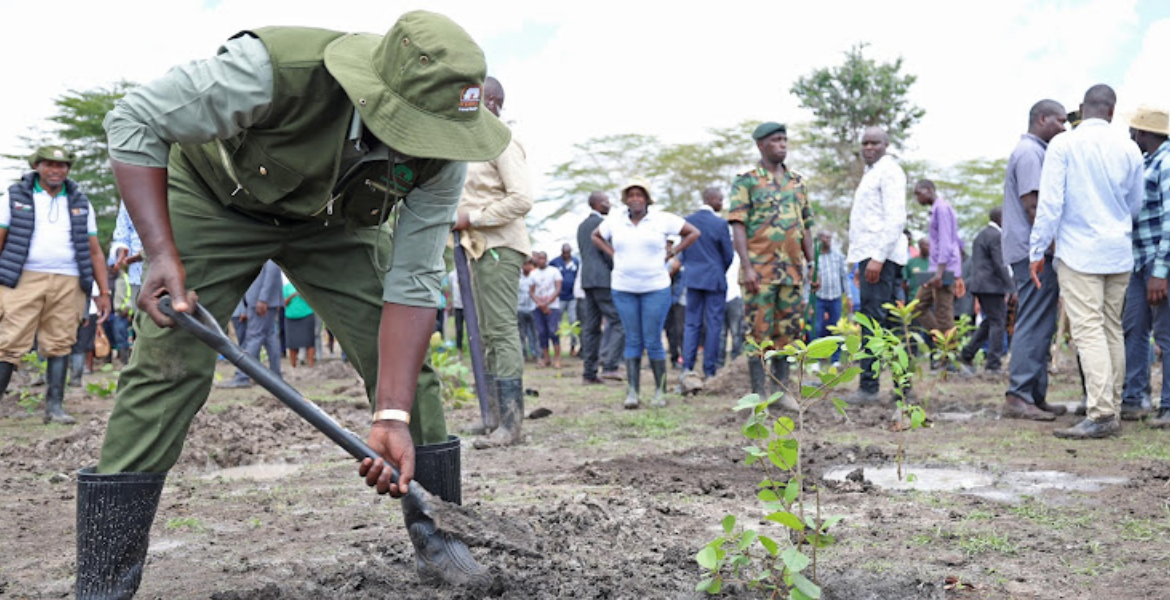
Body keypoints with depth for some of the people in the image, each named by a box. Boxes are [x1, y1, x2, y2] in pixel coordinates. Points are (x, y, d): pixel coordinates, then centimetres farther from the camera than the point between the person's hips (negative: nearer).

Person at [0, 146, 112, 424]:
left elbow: (94, 251, 15)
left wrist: (104, 292, 9)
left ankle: (54, 406, 5)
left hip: (68, 284, 2)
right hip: (25, 279, -2)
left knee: (60, 346, 1)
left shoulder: (80, 203, 16)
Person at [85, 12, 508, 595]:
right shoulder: (274, 70, -41)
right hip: (215, 198, -3)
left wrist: (391, 416, -31)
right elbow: (134, 121, -26)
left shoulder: (441, 156, -28)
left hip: (332, 220, 3)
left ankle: (437, 544, 9)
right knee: (166, 367, -14)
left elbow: (412, 286, -23)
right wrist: (162, 253, -36)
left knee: (405, 364, -7)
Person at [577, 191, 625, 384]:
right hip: (604, 279, -9)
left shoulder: (582, 226, 20)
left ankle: (589, 373, 5)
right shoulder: (602, 223, -8)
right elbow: (608, 253, -14)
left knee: (591, 327, 6)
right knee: (618, 322, -8)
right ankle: (609, 365, -19)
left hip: (587, 279, 9)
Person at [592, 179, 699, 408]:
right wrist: (613, 255, 8)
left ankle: (660, 390, 8)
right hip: (624, 290, 2)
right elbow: (596, 236, 23)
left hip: (656, 288, -2)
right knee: (633, 341, 2)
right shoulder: (615, 220, 5)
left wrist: (670, 254, -2)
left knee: (653, 341, -4)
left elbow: (693, 232, 4)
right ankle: (632, 391, 2)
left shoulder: (662, 219, -3)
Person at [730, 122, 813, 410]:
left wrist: (812, 264, 11)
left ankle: (782, 389, 17)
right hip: (760, 269, -5)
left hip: (792, 270, 5)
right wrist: (747, 267, -17)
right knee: (759, 330, -2)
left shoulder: (797, 181, 15)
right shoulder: (746, 181, -2)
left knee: (788, 330, 8)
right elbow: (738, 225, -9)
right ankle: (759, 393, 3)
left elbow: (806, 227, 18)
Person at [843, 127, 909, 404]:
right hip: (870, 253, 10)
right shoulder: (872, 172, 24)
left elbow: (896, 218, -17)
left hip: (879, 254, -10)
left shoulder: (888, 171, -6)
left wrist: (877, 257, -23)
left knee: (872, 319, -12)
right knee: (891, 320, 10)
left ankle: (869, 386, -12)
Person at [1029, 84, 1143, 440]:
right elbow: (1136, 205, 15)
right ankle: (1112, 410, 14)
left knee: (1088, 331, -8)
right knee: (1112, 331, 10)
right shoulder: (1128, 148, 5)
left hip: (1079, 253, -4)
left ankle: (1101, 414, -15)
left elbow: (1050, 203, -10)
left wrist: (1037, 251, -5)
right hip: (1119, 252, 5)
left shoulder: (1063, 145, -7)